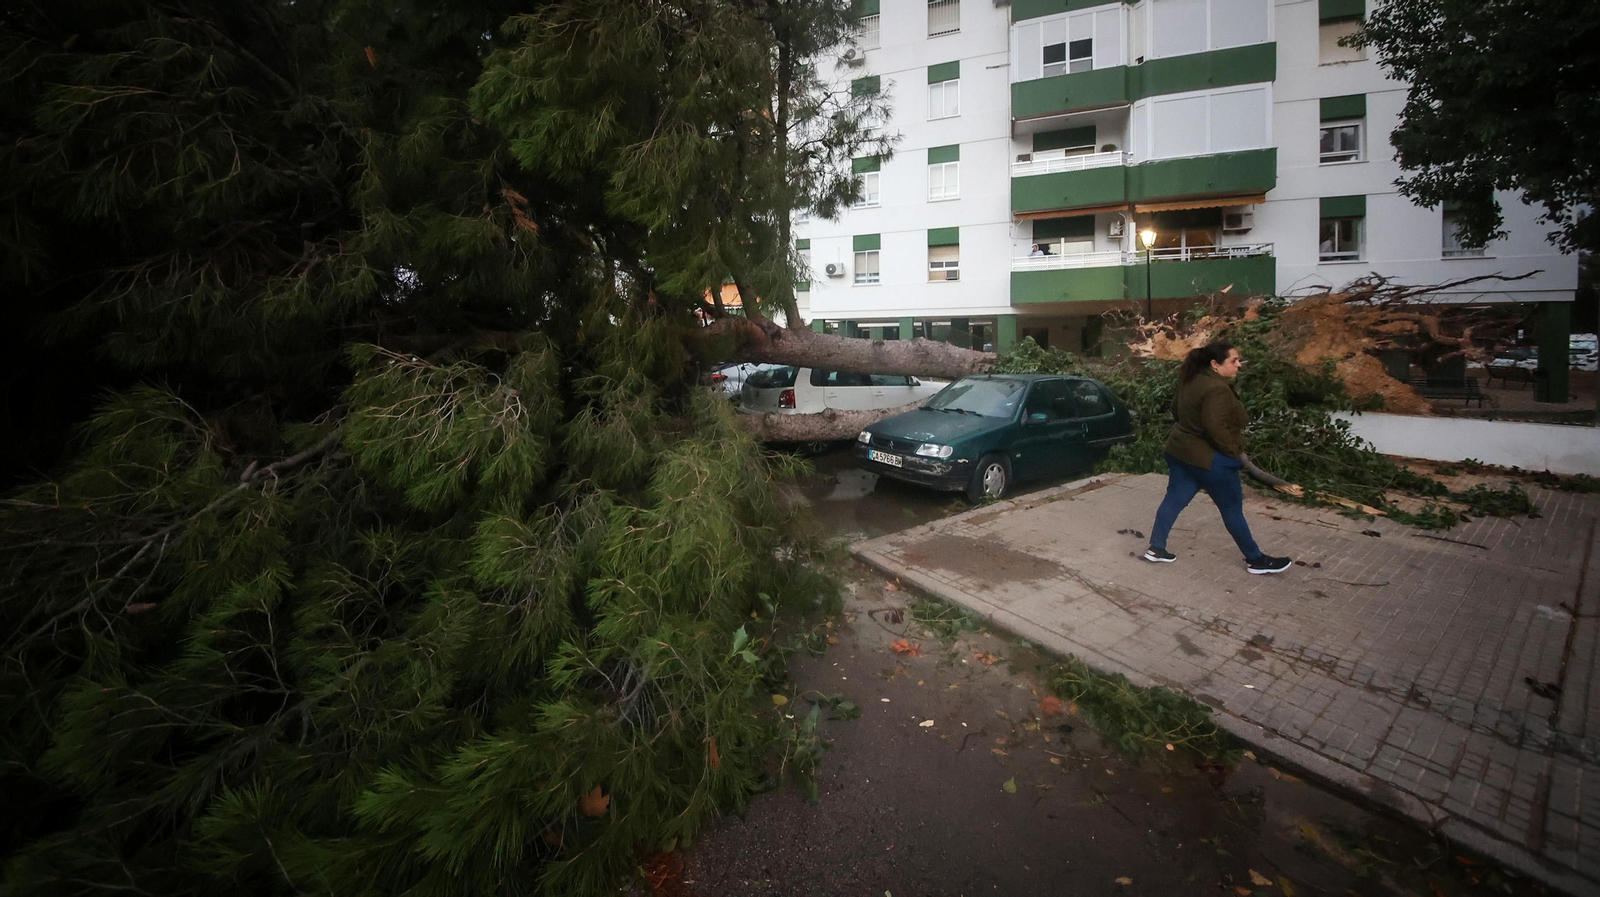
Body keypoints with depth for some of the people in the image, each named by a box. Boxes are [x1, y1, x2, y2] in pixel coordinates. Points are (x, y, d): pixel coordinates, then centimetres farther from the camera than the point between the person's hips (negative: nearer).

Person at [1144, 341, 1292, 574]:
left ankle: (1155, 548, 15)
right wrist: (1234, 451, -18)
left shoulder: (1193, 380, 6)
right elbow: (1215, 427, -30)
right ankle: (1255, 560, 18)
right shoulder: (1217, 389, -24)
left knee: (1174, 499, 12)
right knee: (1232, 508, 4)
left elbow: (1176, 408, 18)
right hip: (1209, 458, -9)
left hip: (1180, 450, 9)